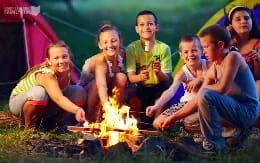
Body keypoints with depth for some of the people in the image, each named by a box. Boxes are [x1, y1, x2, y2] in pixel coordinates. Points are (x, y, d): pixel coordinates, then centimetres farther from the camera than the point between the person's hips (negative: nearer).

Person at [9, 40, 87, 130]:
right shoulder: (47, 75, -38)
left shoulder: (65, 70, -17)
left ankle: (58, 122, 3)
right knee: (39, 92, -41)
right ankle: (29, 126, -16)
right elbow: (58, 99, -54)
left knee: (79, 92, -13)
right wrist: (77, 110, -71)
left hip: (44, 107, 6)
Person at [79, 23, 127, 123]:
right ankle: (90, 118, -16)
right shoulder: (100, 60, -31)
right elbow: (101, 84, -50)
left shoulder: (121, 55, -12)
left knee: (121, 77, -20)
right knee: (97, 81, -35)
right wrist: (106, 104, -67)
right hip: (86, 91, -5)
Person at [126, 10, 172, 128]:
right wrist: (140, 77, -34)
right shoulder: (132, 48, -4)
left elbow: (166, 79, -9)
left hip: (158, 87, 0)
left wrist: (158, 73, -32)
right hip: (140, 88, 0)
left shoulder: (163, 48, -6)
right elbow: (131, 77, -11)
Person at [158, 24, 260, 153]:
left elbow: (222, 89, -26)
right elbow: (199, 100, 8)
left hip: (248, 111, -9)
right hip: (234, 109, 9)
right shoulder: (212, 70, 8)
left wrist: (203, 87, -6)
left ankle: (214, 144, -17)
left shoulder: (233, 57, -15)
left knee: (206, 94, -27)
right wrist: (173, 118, 5)